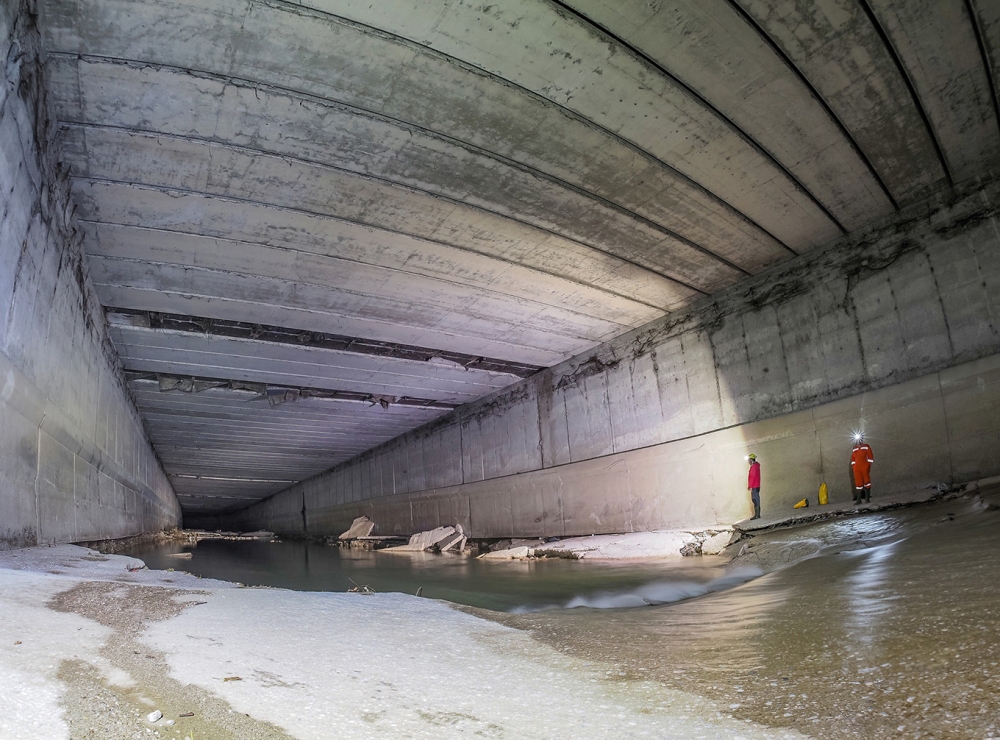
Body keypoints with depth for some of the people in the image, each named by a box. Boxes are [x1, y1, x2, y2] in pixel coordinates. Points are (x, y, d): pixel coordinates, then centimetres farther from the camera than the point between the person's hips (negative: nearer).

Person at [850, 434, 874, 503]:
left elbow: (870, 457, -2)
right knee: (858, 483, 2)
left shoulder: (866, 446, 2)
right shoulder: (854, 449, 14)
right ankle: (858, 499, 3)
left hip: (865, 468, -4)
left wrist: (868, 466, -7)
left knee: (866, 482, 1)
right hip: (857, 469, 4)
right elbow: (853, 459, 17)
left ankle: (867, 498, 8)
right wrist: (853, 467, 9)